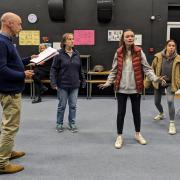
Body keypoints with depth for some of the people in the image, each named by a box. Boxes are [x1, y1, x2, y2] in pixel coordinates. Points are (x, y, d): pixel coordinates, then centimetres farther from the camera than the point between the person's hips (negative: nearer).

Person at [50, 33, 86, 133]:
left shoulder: (76, 54, 4)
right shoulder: (59, 54, -9)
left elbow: (80, 69, 10)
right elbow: (54, 69, -8)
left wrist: (83, 80, 10)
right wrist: (53, 83, -14)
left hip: (74, 85, 3)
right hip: (62, 85, -3)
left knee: (73, 105, 10)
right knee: (62, 106, 8)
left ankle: (72, 123, 24)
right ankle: (59, 124, 24)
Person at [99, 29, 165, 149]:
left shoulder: (139, 52, -4)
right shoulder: (119, 53, 0)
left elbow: (146, 68, -4)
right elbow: (114, 70, 7)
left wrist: (155, 78, -17)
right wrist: (108, 82, 1)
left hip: (135, 88, 0)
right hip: (121, 88, 0)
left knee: (136, 111, 13)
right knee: (121, 112, 6)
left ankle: (138, 134, 33)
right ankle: (120, 136, 21)